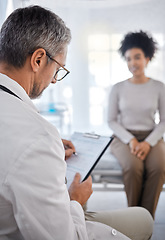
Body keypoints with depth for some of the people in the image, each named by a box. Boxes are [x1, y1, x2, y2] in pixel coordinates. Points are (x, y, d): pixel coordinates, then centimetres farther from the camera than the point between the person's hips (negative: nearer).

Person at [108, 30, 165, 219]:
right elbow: (111, 120, 5)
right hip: (124, 137, -1)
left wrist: (149, 142, -11)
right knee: (133, 167, -33)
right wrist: (130, 140, -11)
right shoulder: (118, 88, 4)